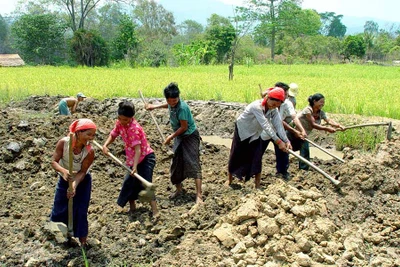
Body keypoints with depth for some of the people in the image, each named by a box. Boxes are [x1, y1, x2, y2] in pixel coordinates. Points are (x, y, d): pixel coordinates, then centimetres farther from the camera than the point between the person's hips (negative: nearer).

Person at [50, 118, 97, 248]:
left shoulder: (89, 151, -29)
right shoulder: (63, 143, -29)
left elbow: (82, 172, -25)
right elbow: (54, 161, -29)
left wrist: (75, 185, -41)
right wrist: (64, 171, -49)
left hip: (82, 181, -1)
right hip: (64, 179, 1)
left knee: (80, 211, 1)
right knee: (59, 208, 12)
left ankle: (82, 239, 17)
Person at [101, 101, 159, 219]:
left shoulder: (133, 128, -28)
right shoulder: (119, 123, -5)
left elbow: (138, 149, -34)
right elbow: (113, 135, 6)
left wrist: (135, 166, -43)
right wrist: (105, 145, -16)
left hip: (146, 158, -9)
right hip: (134, 159, 9)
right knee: (129, 183, 15)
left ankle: (155, 213, -17)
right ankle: (132, 208, 34)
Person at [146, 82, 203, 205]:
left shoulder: (182, 108, -29)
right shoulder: (172, 103, -5)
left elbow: (184, 127, -23)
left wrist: (171, 136, -13)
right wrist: (155, 106, 24)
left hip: (190, 136, -8)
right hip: (179, 136, 9)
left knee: (193, 164, -17)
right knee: (176, 164, 12)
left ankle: (199, 195, -22)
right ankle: (179, 189, 32)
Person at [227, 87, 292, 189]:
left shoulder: (274, 110, -14)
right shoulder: (256, 106, -36)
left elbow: (278, 125, -23)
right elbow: (265, 125, -42)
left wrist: (286, 141, -37)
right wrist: (278, 141, -47)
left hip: (255, 134, 5)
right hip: (242, 131, -5)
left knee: (257, 158, -5)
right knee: (236, 156, 7)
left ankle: (258, 186, 2)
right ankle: (230, 180, 28)